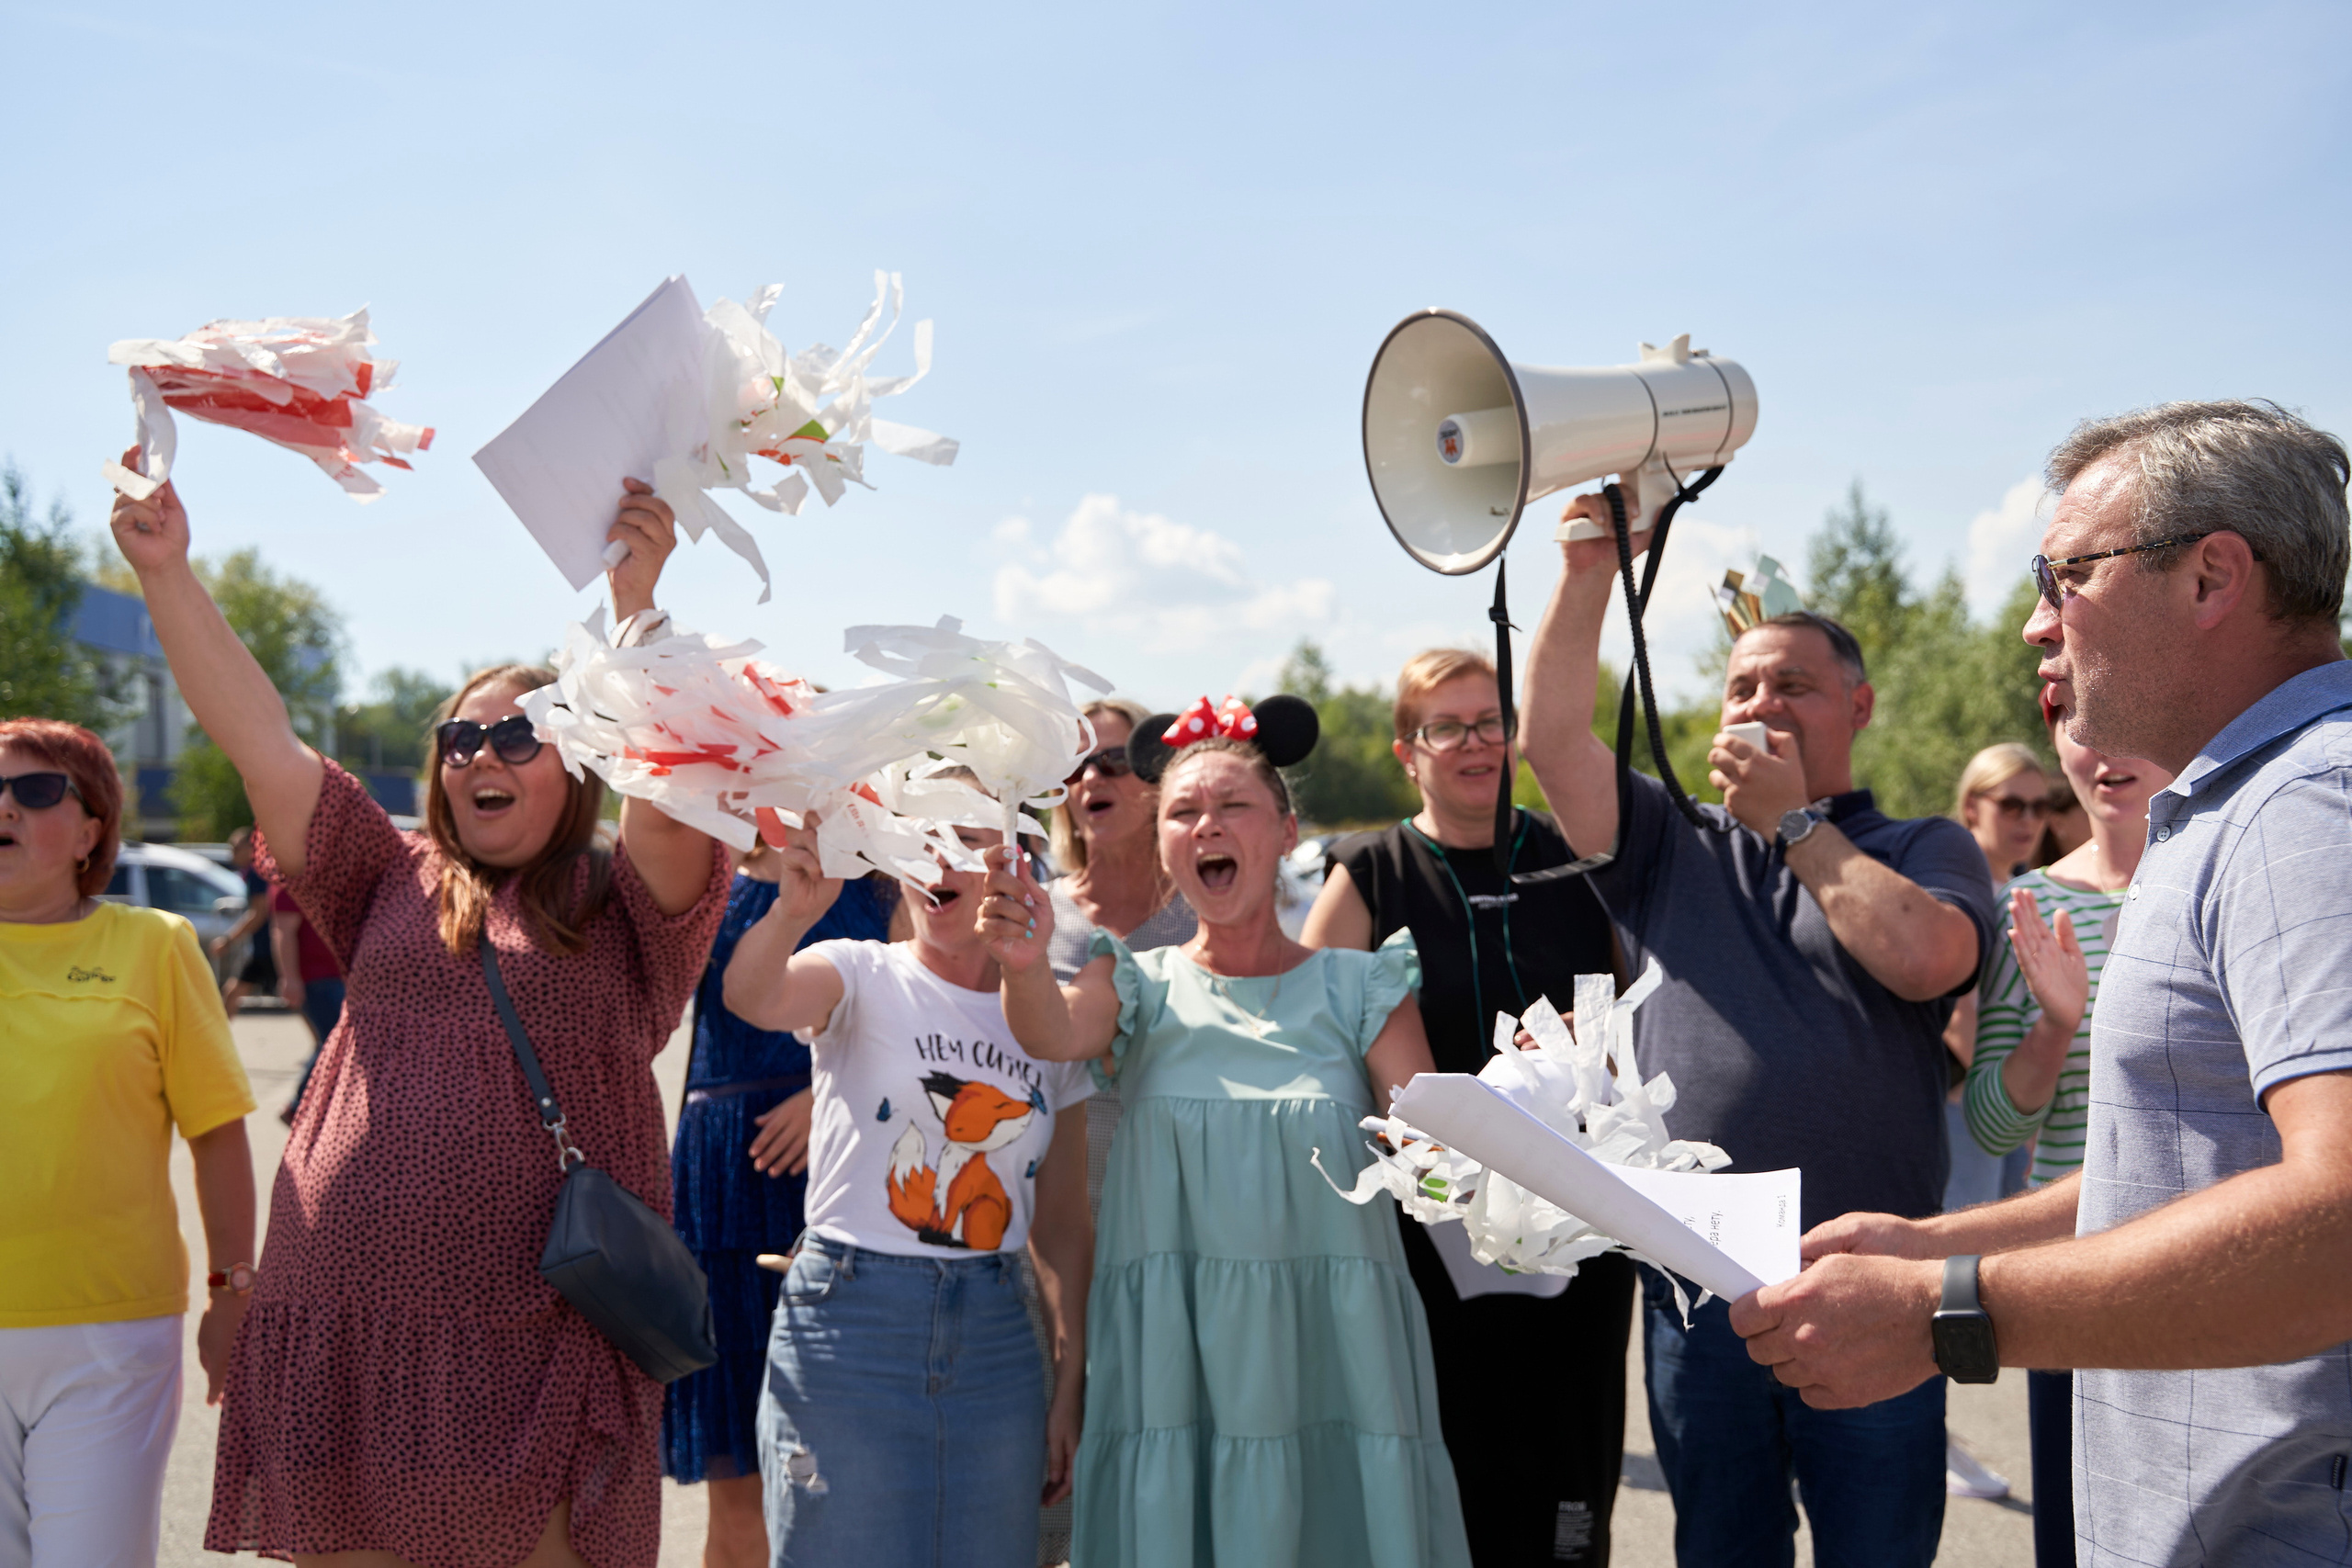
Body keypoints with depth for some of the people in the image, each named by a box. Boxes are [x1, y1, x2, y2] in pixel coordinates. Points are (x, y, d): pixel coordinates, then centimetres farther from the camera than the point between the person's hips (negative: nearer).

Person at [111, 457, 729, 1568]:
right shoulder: (394, 886, 15)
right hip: (341, 1334, 4)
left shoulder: (628, 911, 4)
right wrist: (165, 572, 0)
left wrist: (635, 607, -27)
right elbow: (258, 738, 9)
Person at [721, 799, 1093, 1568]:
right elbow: (749, 996, -24)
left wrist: (1071, 1388, 7)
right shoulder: (865, 976, -1)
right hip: (848, 1326, -3)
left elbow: (1062, 1226, 11)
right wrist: (794, 909, -44)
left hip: (993, 1336, 3)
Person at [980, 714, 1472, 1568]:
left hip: (1331, 1347, 0)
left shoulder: (1359, 988, 6)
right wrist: (1026, 966, -36)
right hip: (1171, 1356, 0)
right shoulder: (1140, 986, 7)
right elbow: (1057, 1035, -15)